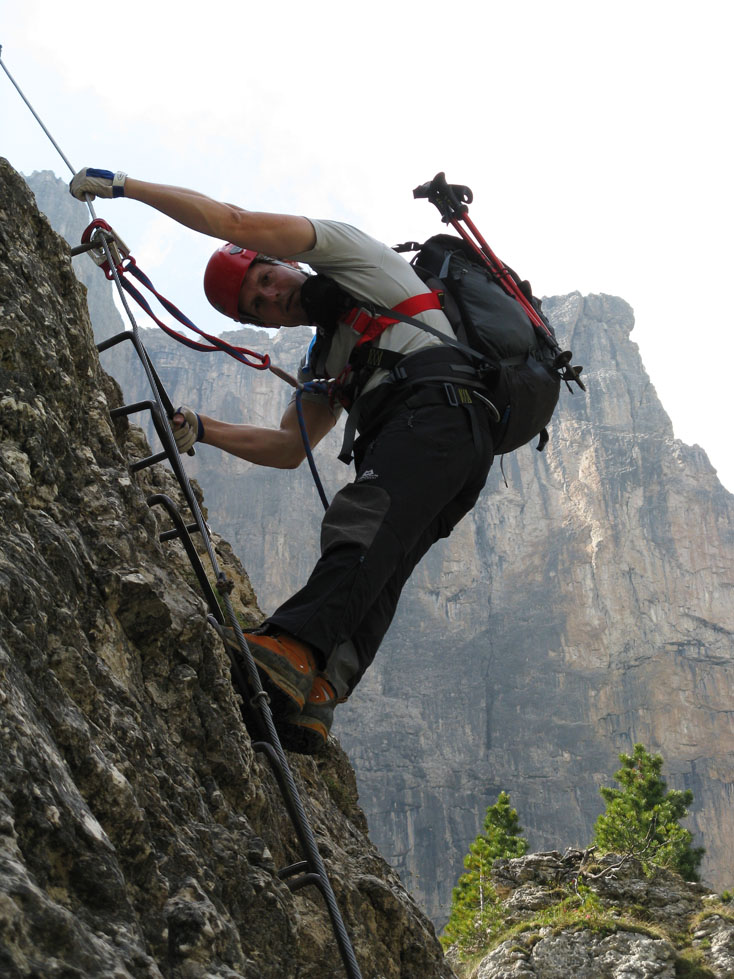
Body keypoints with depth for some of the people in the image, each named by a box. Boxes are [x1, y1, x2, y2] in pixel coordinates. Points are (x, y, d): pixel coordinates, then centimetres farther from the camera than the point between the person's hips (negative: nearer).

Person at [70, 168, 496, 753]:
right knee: (372, 574, -14)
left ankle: (294, 649, -45)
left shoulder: (344, 249, 16)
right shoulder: (324, 360, 34)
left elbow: (232, 223, 8)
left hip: (440, 405, -8)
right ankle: (316, 693, -29)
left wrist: (123, 185, 16)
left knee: (361, 530, -29)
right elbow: (290, 449, 30)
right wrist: (203, 430, 23)